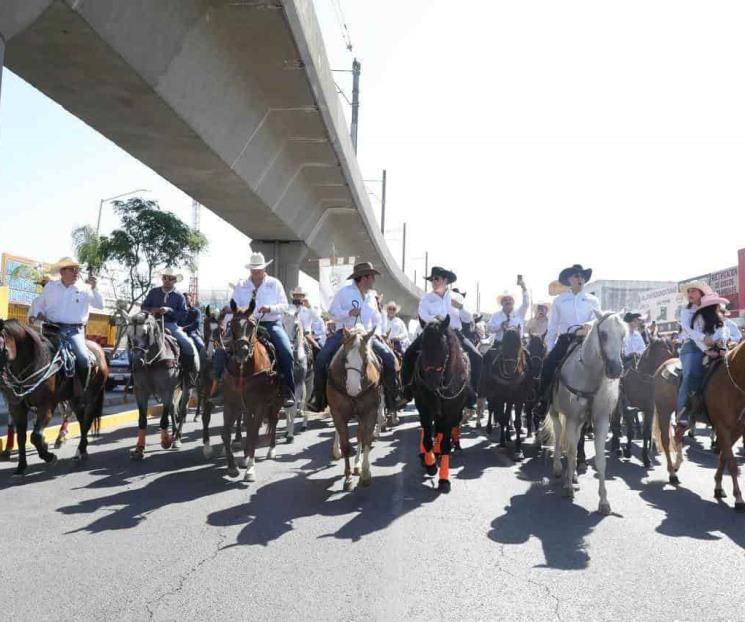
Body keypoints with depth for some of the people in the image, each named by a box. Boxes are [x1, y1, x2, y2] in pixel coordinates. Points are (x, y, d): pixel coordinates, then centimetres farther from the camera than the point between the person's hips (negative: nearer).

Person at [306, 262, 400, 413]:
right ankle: (318, 397, -12)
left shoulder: (372, 296, 15)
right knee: (322, 358, -25)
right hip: (344, 333, -3)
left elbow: (377, 319, 26)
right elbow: (332, 313, -2)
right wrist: (348, 313, -17)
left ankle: (392, 397, -4)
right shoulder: (344, 292, 1)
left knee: (389, 357, -15)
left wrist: (374, 331, 8)